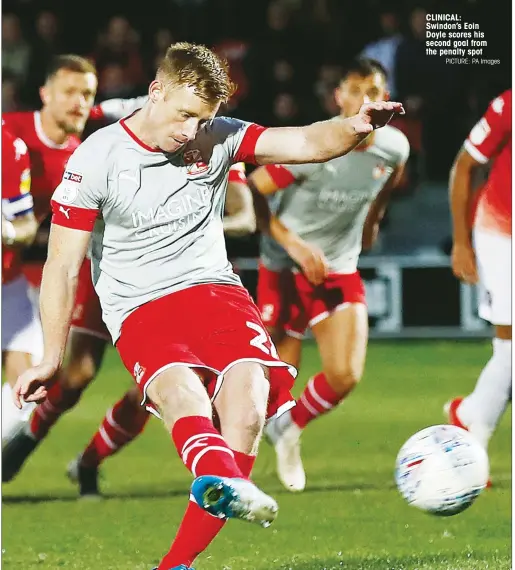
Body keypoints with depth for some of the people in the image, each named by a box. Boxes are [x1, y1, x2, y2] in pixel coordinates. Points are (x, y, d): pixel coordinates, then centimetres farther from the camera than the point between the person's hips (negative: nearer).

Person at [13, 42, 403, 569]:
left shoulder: (216, 139, 7)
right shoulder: (96, 159, -3)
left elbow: (305, 144, -2)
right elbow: (63, 265, -1)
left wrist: (354, 128, -25)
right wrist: (51, 359, -5)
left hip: (215, 289, 3)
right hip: (140, 309, -3)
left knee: (248, 394, -25)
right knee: (179, 389, -35)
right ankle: (221, 479, -68)